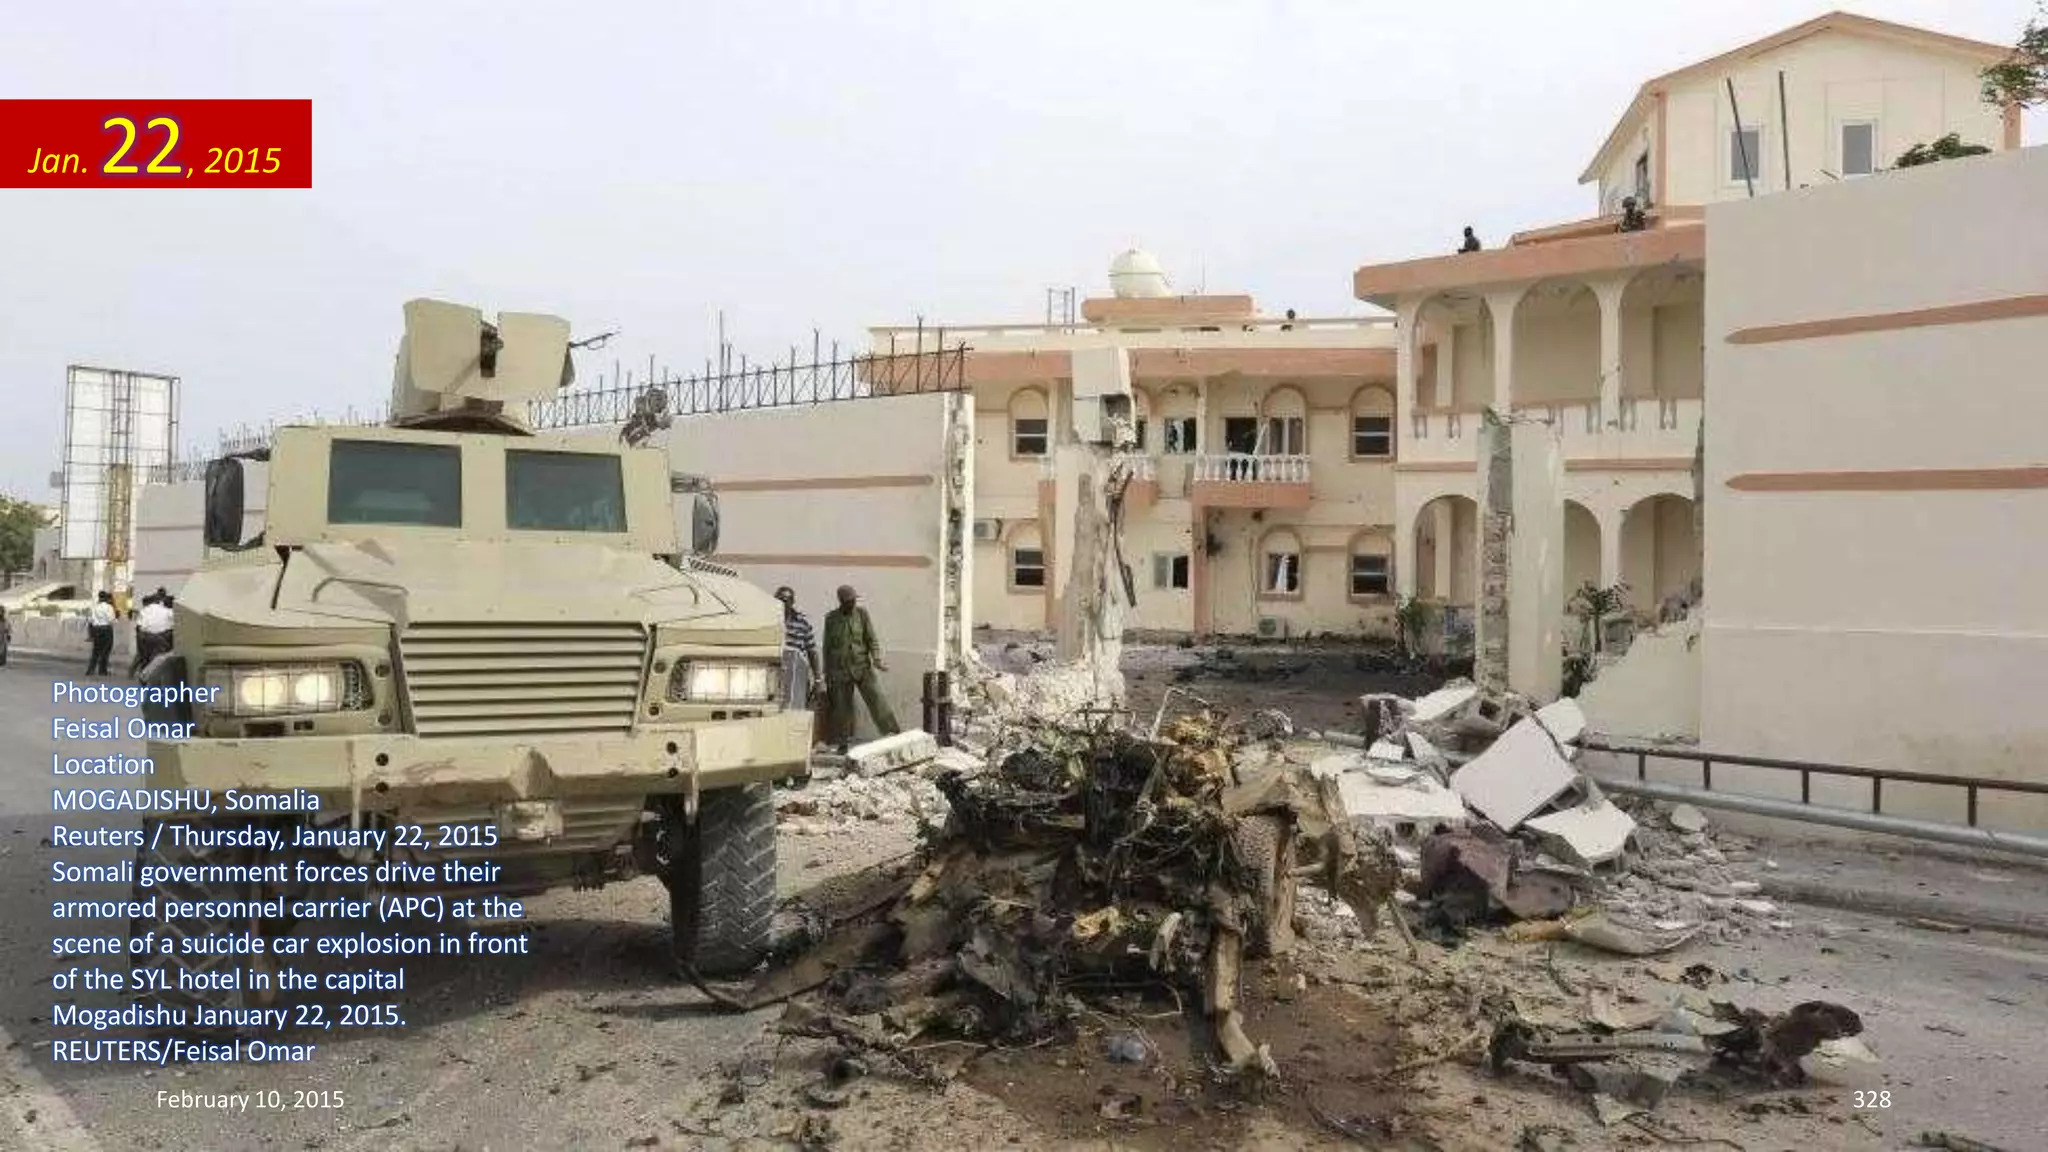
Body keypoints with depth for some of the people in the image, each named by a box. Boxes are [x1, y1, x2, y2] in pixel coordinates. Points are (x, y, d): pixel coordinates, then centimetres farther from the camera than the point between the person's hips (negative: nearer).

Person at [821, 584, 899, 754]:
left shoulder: (862, 613, 1)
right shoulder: (831, 618, 3)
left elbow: (872, 639, 1)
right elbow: (827, 647, 9)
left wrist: (877, 660, -13)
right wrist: (827, 673, 9)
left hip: (862, 666, -1)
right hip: (840, 669, 1)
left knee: (876, 698, -11)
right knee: (841, 707, 5)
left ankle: (893, 733, -11)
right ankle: (842, 743, 17)